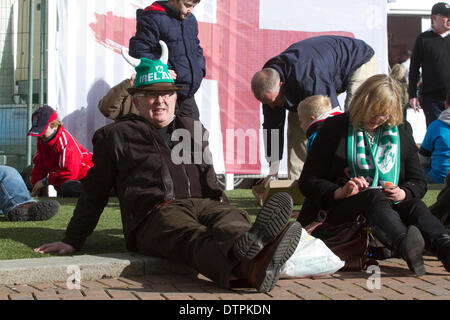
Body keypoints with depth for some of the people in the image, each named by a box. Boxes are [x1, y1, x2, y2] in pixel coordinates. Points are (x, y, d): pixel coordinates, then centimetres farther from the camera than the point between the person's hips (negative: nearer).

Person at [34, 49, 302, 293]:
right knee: (191, 236, -39)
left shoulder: (194, 129, 31)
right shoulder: (116, 136, 21)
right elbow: (95, 194, 23)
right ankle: (247, 267, -74)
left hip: (202, 204, 4)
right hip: (155, 212, -4)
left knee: (230, 216, -33)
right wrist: (72, 241, 19)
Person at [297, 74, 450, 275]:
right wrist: (338, 193, -19)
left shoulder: (400, 134, 15)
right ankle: (405, 247, -66)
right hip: (339, 211, -4)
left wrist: (403, 193, -8)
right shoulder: (335, 129, 4)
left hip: (388, 208, 4)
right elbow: (307, 181, 1)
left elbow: (419, 183, 17)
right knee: (374, 197, -35)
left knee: (415, 205, -28)